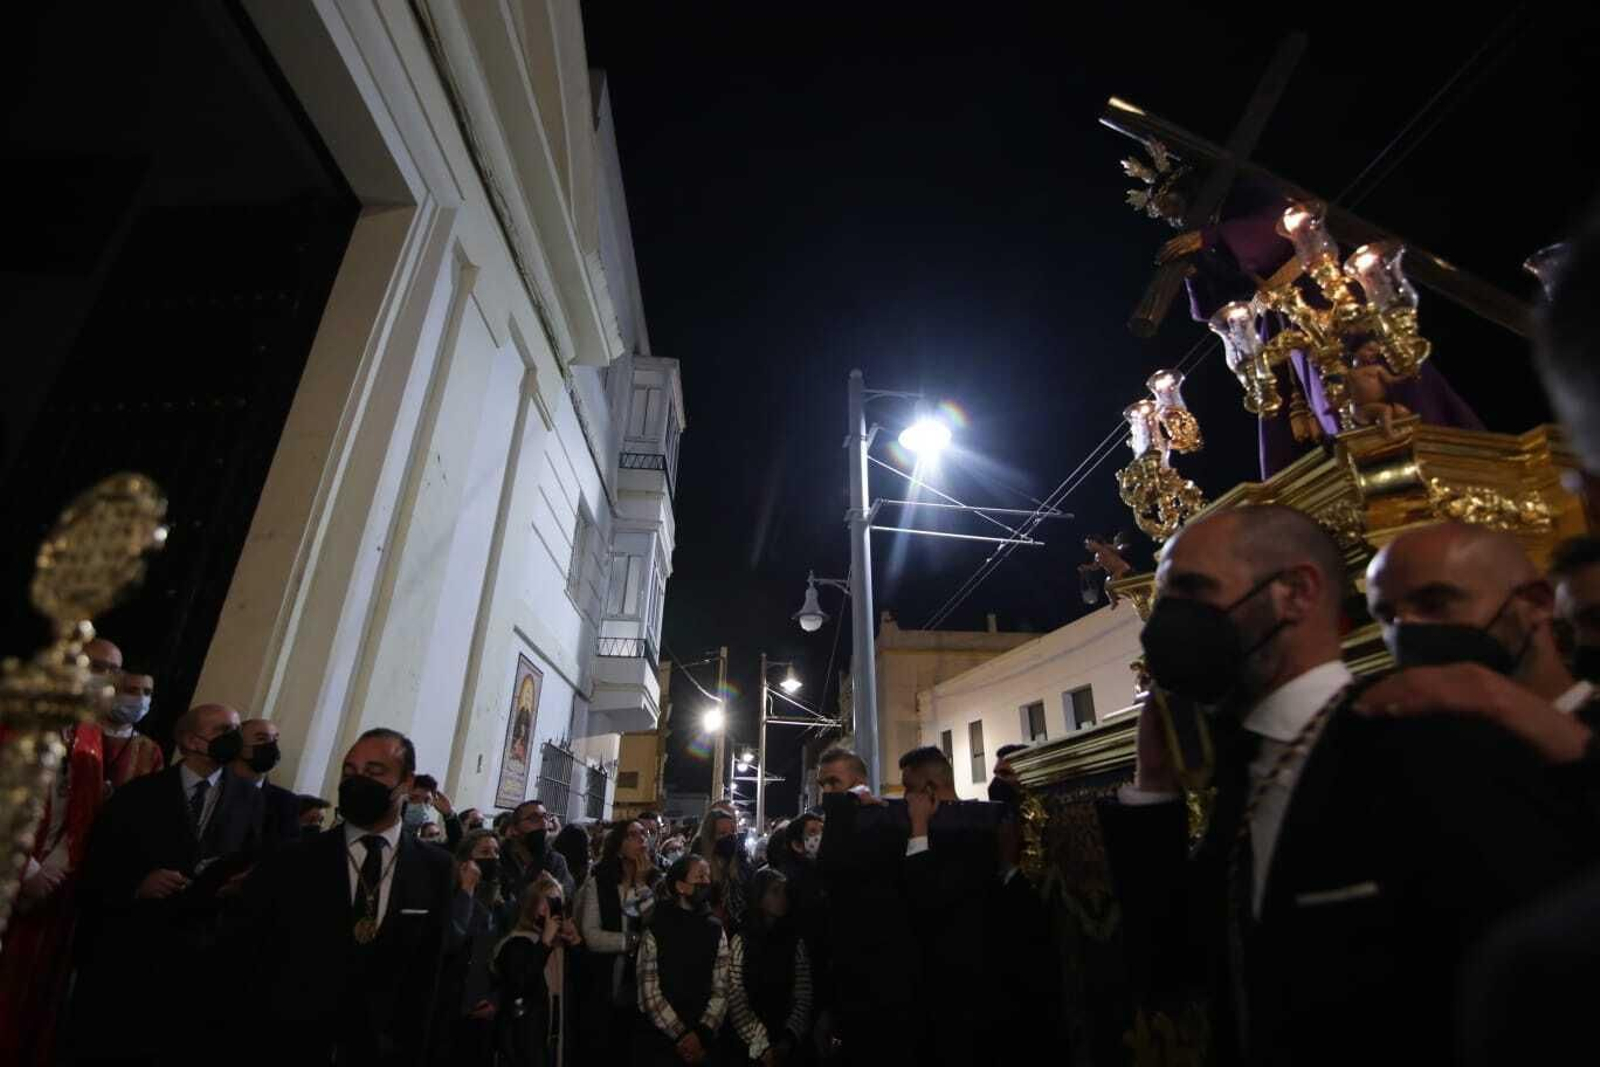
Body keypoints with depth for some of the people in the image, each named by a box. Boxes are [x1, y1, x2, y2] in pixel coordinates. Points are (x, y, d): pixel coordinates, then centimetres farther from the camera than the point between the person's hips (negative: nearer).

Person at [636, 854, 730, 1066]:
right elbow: (649, 994, -11)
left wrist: (702, 1033, -15)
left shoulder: (716, 931, 2)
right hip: (658, 1038, -2)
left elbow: (721, 990, -3)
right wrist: (681, 1034, -14)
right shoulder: (655, 930, -7)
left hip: (702, 1040, 2)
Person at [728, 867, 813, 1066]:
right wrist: (761, 1044, -18)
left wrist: (789, 1039, -17)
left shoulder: (796, 942, 0)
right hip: (748, 1046, -1)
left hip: (787, 1046, 2)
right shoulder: (741, 941, -6)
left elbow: (804, 999, -4)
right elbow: (736, 1001, -10)